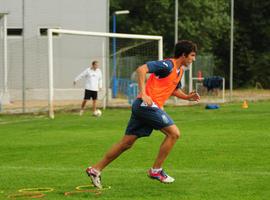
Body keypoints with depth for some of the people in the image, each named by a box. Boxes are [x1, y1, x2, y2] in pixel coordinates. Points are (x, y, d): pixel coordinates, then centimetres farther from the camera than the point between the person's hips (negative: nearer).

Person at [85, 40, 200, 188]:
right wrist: (143, 94, -27)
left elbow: (174, 90, 34)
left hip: (147, 106, 9)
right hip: (146, 104, -9)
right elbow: (141, 69, -21)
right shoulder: (168, 65, -11)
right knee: (174, 133, -9)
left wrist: (187, 97, 15)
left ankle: (95, 169, 12)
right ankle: (156, 170, -2)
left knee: (127, 142, 9)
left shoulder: (179, 70, 19)